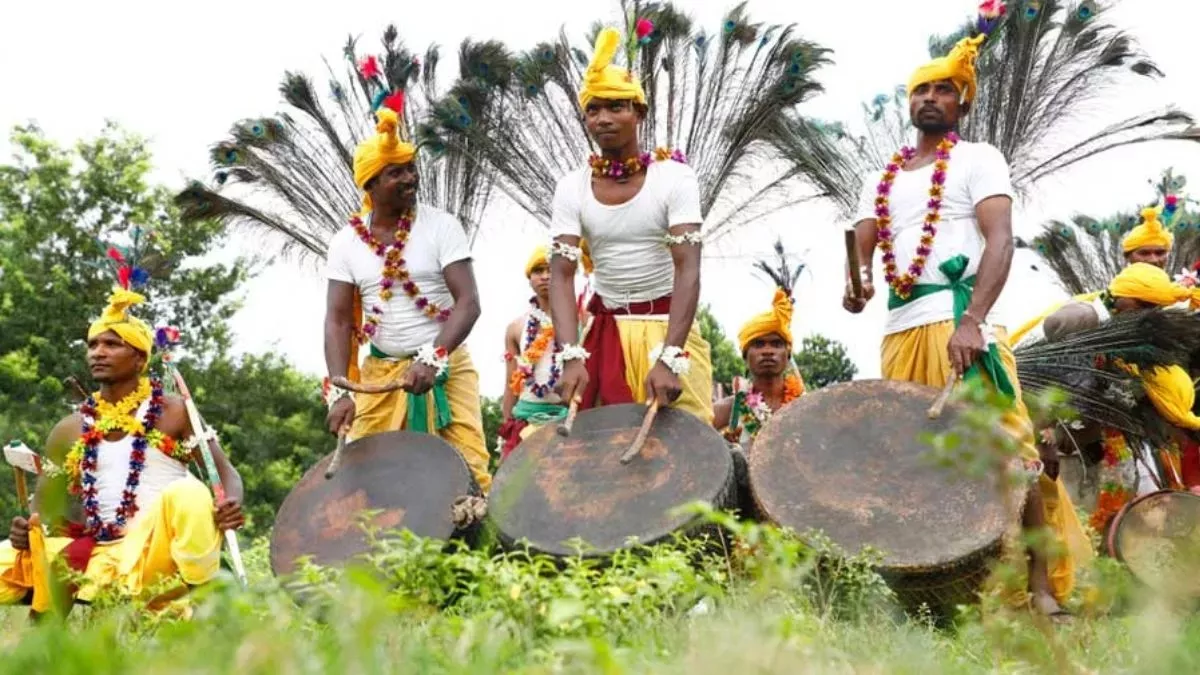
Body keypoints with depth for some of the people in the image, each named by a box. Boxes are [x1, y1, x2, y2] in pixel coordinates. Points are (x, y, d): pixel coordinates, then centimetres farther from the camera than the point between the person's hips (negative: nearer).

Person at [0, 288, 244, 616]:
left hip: (161, 554, -4)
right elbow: (44, 509, 17)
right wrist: (27, 532, -8)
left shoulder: (173, 413, 3)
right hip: (99, 557, 4)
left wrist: (231, 505, -22)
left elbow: (225, 472, 2)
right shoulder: (70, 430, 12)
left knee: (186, 493, -34)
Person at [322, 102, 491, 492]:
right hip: (380, 373, 2)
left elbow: (468, 303, -14)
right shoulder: (346, 242, 0)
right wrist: (339, 390, -17)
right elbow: (338, 320, -3)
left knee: (469, 472, -10)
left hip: (446, 369, -2)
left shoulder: (441, 226, -6)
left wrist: (432, 358, -29)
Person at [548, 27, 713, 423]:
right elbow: (562, 275, -9)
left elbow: (687, 268, -20)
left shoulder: (674, 178, -10)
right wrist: (572, 356, -26)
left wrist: (669, 357, -32)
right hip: (606, 332, 3)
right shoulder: (572, 189, -2)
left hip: (670, 327, -2)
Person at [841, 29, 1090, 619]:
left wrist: (971, 321, -22)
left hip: (958, 317, -6)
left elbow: (1000, 240, -8)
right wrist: (856, 285, -11)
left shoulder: (976, 159, 6)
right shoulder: (881, 180, 22)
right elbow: (861, 250, 16)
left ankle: (1042, 584, -8)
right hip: (899, 328, 6)